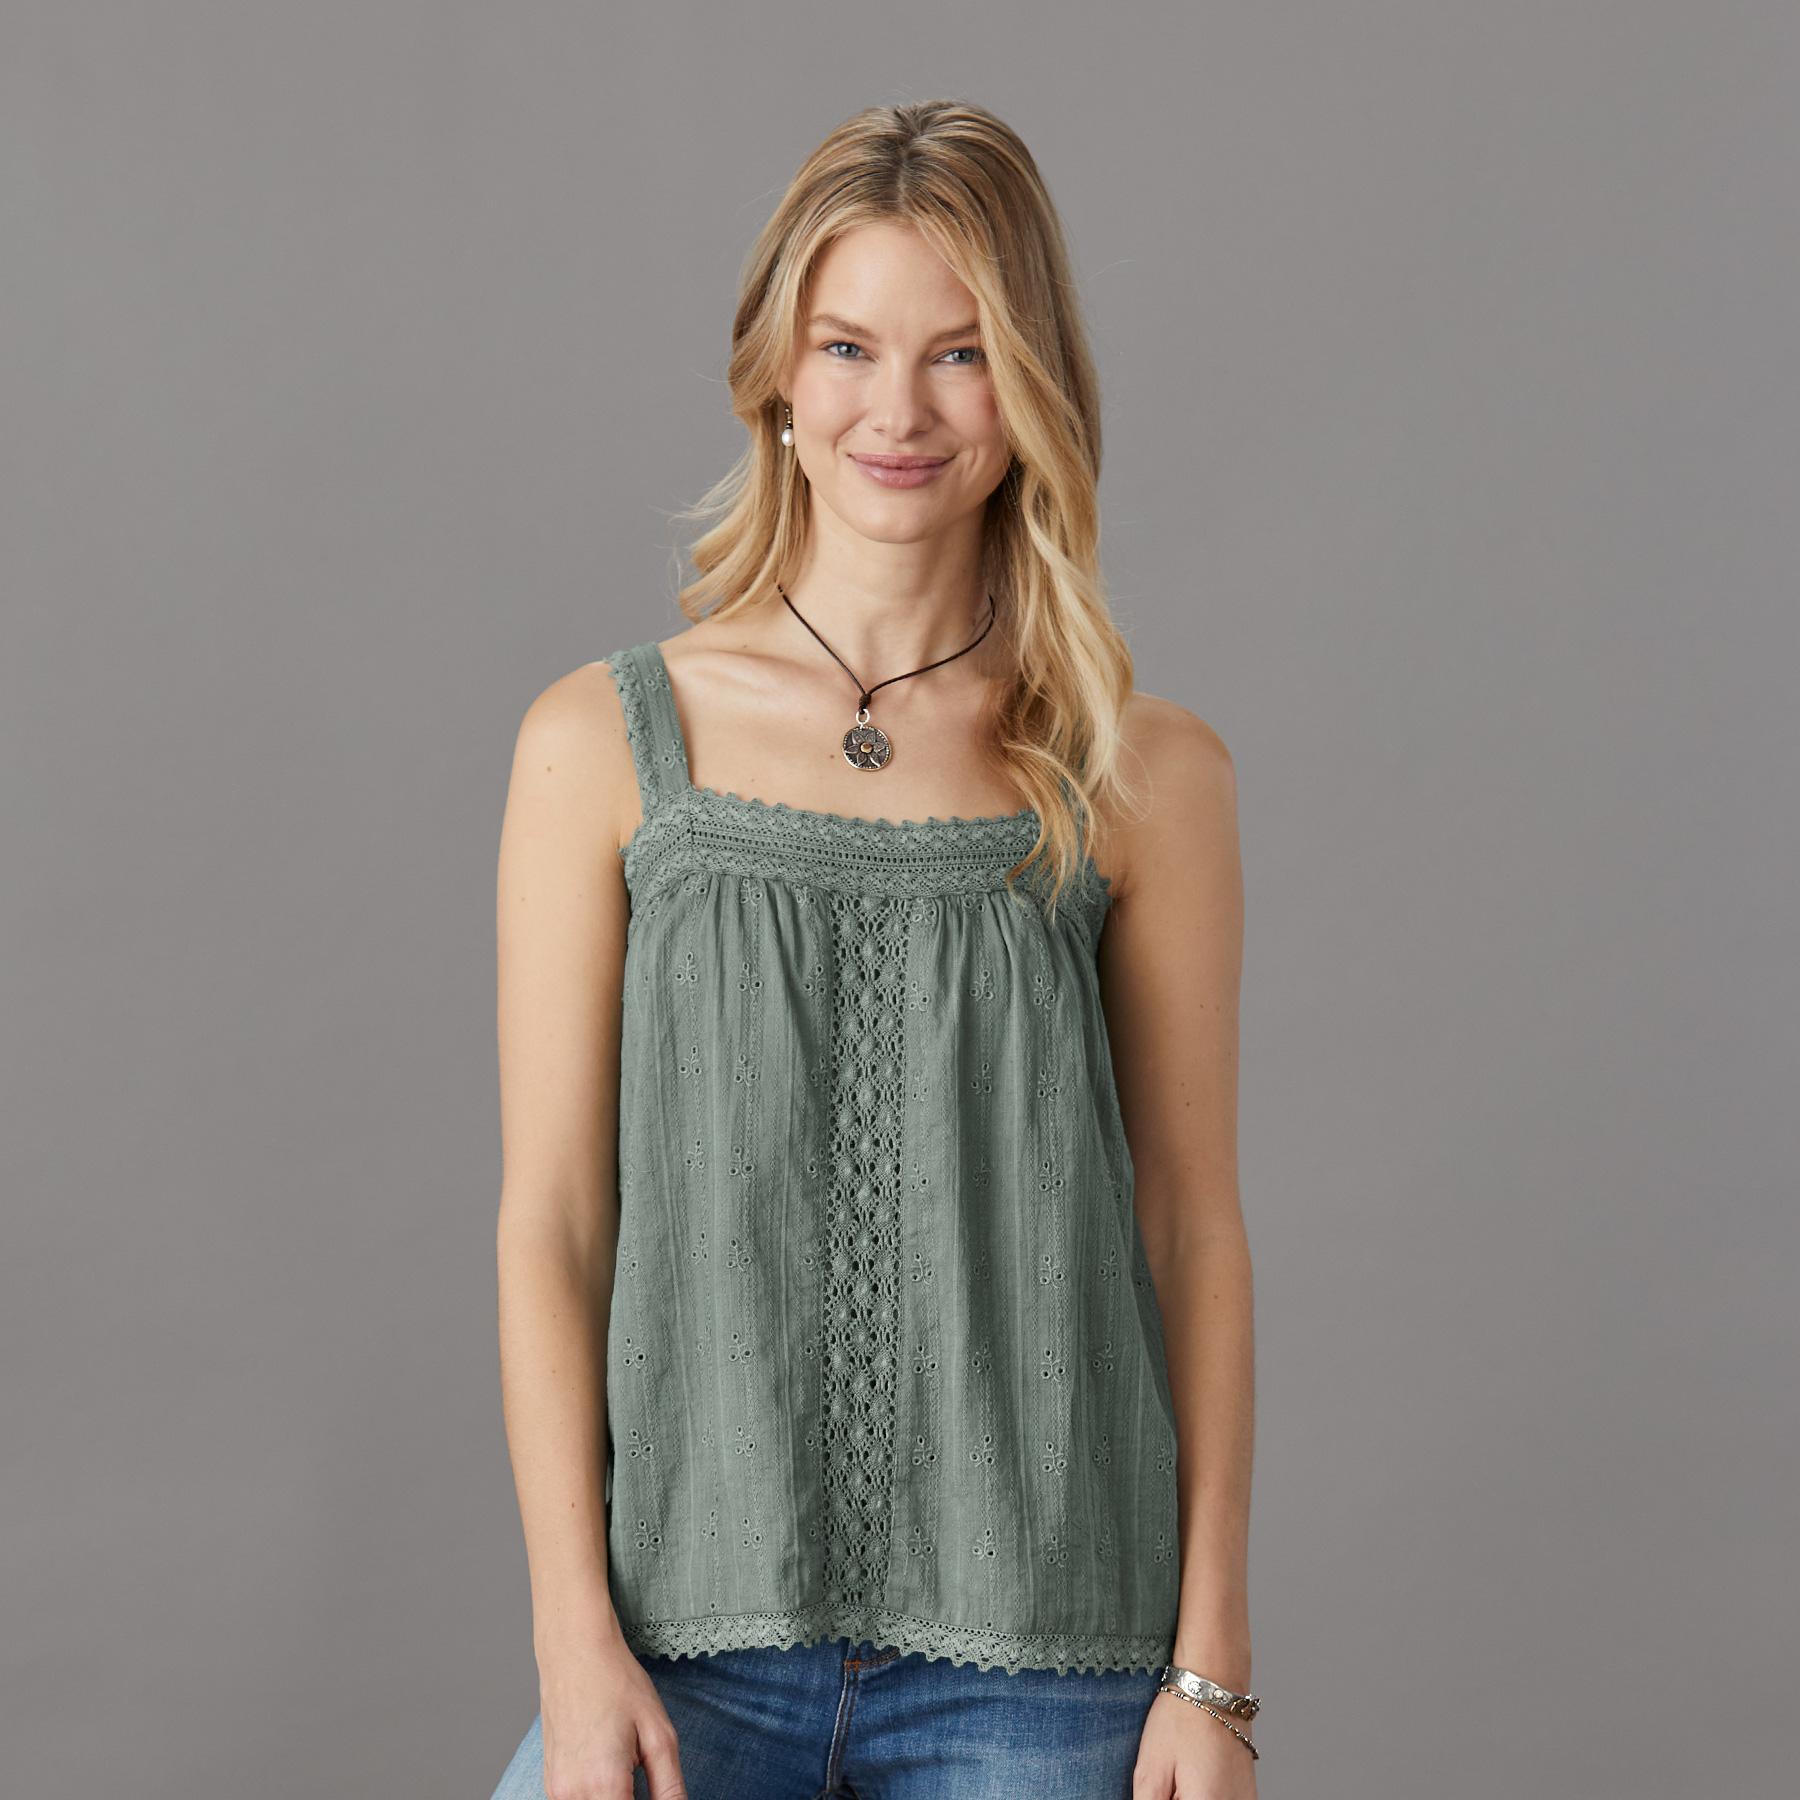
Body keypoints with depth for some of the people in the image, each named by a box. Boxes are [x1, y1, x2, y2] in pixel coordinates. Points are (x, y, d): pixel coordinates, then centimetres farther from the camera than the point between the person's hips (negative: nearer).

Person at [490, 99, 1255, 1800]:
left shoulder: (1144, 779, 2)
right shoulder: (605, 746, 1)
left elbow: (1194, 1232, 3)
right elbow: (549, 1224, 1)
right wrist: (577, 1649, -5)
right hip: (690, 1640, 0)